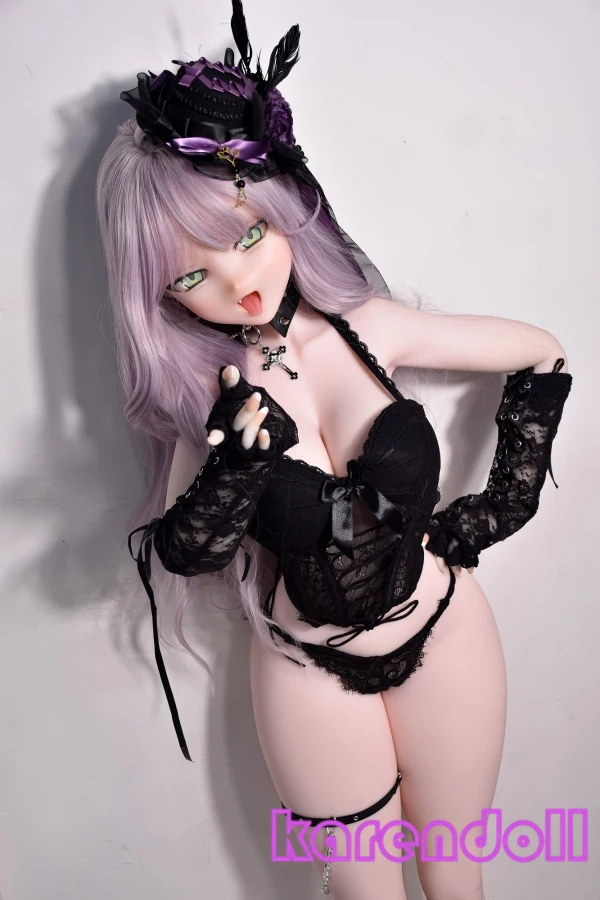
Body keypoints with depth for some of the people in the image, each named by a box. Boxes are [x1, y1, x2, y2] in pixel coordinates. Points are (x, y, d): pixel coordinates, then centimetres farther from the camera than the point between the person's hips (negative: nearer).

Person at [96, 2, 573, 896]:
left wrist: (503, 505, -4)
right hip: (310, 672, 0)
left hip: (445, 633, 1)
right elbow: (180, 553, -19)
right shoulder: (205, 390, -12)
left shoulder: (372, 328, -14)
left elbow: (543, 356, -1)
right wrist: (240, 458, -36)